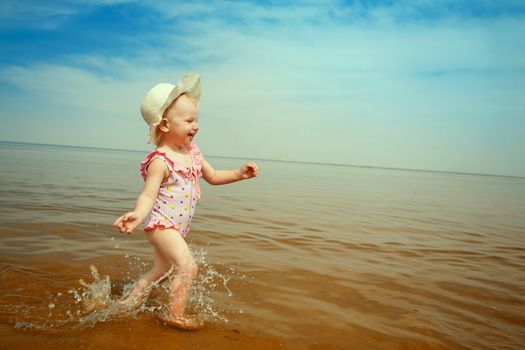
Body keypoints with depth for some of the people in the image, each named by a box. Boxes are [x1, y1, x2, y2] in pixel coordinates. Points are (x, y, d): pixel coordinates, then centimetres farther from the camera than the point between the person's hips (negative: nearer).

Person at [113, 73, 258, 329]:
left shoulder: (192, 151, 2)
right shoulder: (160, 161, -22)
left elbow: (212, 176, 12)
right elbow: (148, 195, -26)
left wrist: (239, 174, 0)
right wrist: (138, 214, -47)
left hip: (177, 226, 9)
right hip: (161, 222, -9)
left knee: (160, 270, 22)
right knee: (187, 266, -17)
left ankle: (129, 302, 40)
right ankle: (175, 315, 1)